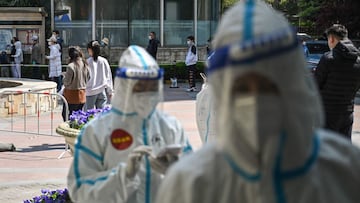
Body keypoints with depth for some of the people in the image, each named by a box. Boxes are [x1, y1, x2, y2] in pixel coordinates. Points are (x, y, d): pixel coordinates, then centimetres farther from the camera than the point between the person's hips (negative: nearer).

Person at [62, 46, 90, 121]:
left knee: (66, 115, 2)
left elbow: (66, 82, -13)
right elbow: (88, 79, 11)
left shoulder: (71, 66, -19)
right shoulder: (85, 65, 1)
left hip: (72, 95, -7)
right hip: (82, 95, 7)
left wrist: (64, 76, 6)